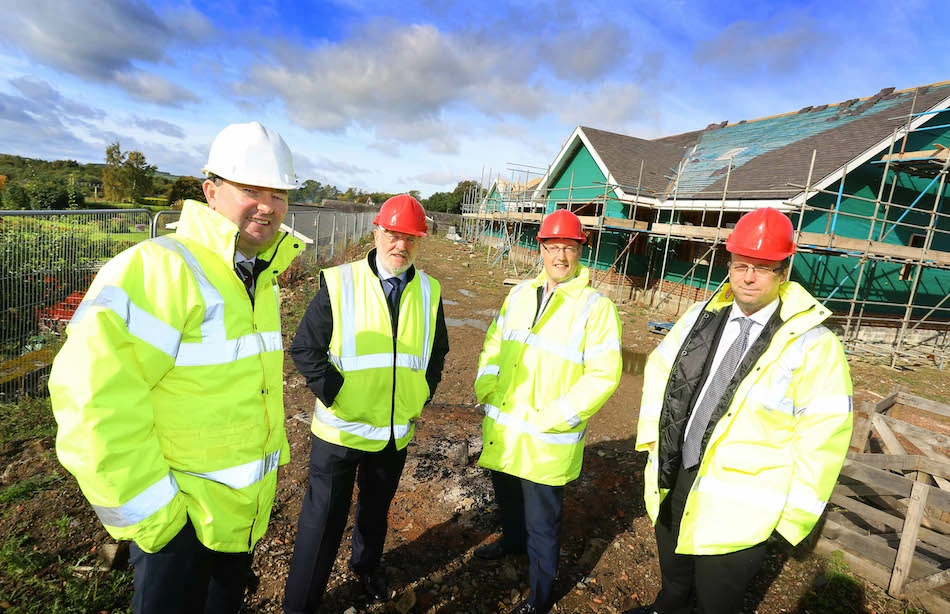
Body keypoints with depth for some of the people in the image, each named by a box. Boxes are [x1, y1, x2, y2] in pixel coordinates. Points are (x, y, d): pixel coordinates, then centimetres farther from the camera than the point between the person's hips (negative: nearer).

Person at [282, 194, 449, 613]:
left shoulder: (429, 292, -1)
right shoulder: (338, 284, -13)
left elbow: (437, 352, 11)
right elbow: (305, 347, -10)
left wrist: (423, 395, 3)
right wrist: (334, 394, -16)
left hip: (396, 430, 4)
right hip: (340, 429, -4)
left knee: (376, 508, 25)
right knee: (323, 517, 9)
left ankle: (366, 565, 53)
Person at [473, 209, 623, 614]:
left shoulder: (596, 307, -13)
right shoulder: (520, 294, 4)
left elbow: (603, 375, -16)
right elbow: (494, 343, 11)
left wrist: (551, 418, -20)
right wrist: (485, 387, -2)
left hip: (547, 440, -5)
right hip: (501, 428, 5)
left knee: (541, 521, 12)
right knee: (507, 498, 27)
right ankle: (512, 540, 58)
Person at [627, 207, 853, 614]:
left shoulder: (813, 346, -15)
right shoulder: (700, 318, -2)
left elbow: (823, 439, -13)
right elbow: (659, 371, 9)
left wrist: (792, 515, -10)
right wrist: (653, 435, 5)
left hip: (737, 509, -4)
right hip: (673, 485, 5)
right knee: (673, 579, 29)